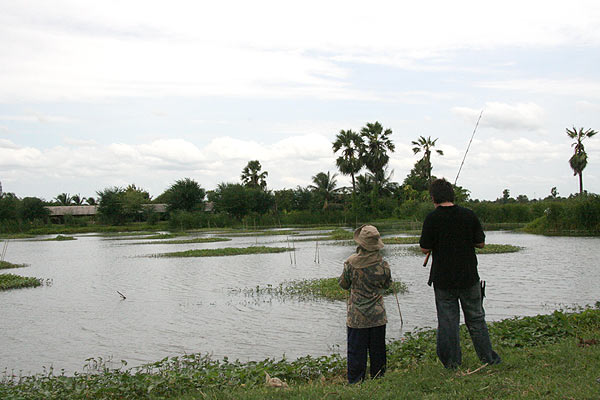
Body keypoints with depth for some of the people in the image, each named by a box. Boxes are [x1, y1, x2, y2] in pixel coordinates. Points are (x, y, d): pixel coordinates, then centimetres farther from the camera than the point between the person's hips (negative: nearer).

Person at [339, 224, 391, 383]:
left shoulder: (351, 263, -13)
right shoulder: (383, 265, -9)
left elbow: (344, 284, 1)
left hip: (357, 317, -1)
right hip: (378, 316, 1)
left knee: (356, 352, 7)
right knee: (377, 351, 13)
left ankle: (355, 383, 10)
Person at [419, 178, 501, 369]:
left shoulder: (432, 218, -11)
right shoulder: (468, 215, -4)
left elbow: (425, 248, -8)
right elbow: (481, 243, 3)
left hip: (442, 279, -2)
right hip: (469, 277, 2)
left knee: (447, 320, 7)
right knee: (476, 318, 13)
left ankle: (452, 362, 12)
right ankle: (489, 358, 19)